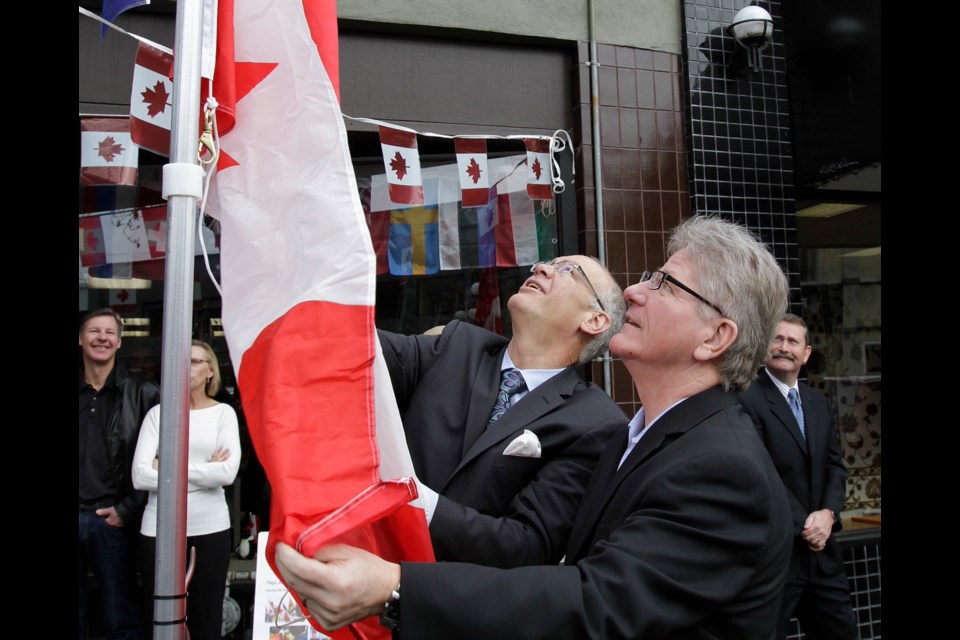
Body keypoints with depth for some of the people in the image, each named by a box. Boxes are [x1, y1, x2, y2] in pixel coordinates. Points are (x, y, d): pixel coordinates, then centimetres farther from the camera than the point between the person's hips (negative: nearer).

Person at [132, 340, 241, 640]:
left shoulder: (223, 412, 2)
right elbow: (140, 476, -7)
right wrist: (203, 471, -10)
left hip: (210, 528, 0)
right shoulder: (158, 413, 4)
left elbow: (228, 472, -12)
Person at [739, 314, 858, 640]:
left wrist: (828, 513, -7)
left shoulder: (818, 402, 11)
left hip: (821, 547, 7)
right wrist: (802, 525, -15)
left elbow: (834, 465, 11)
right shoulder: (747, 401, -15)